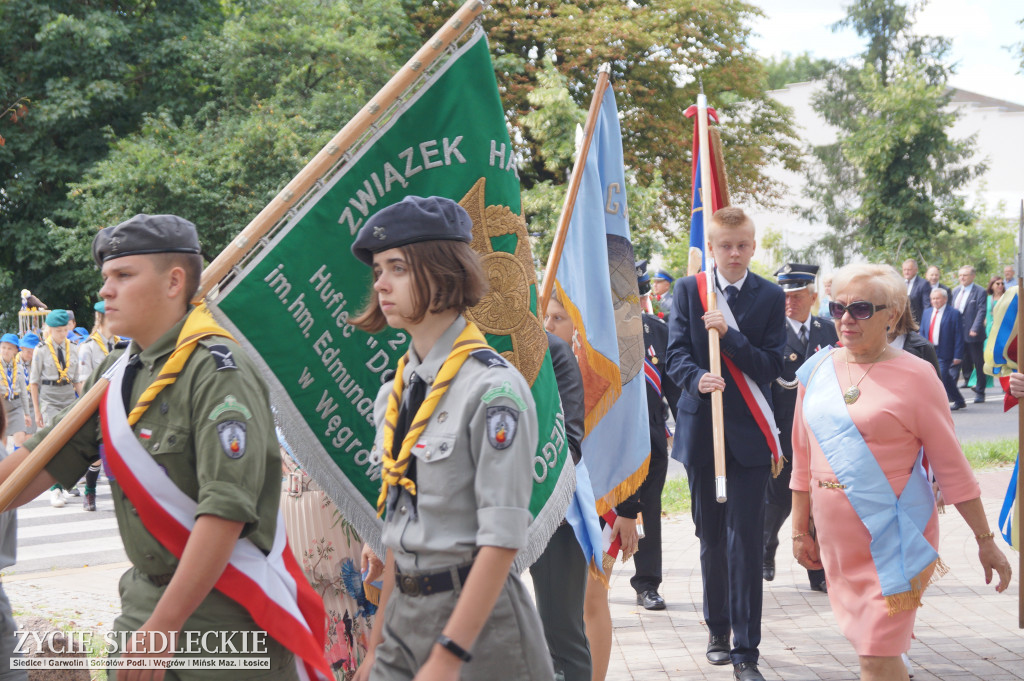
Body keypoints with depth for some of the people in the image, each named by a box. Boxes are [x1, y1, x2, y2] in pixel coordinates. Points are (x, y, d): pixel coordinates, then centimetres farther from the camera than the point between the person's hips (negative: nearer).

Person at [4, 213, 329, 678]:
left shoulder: (219, 372, -18)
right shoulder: (116, 373, 8)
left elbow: (226, 512, -25)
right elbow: (46, 459, 9)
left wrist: (163, 627, -26)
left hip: (228, 616, -7)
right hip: (146, 597, 7)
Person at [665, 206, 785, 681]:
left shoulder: (770, 297, 2)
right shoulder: (687, 291, 6)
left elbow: (772, 366, -4)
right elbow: (675, 355, 0)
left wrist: (728, 334, -17)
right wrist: (698, 378, -22)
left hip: (748, 430, -2)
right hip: (701, 428, 2)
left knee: (745, 539, -6)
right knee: (710, 536, 12)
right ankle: (718, 628, 30)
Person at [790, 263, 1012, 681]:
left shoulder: (914, 376, -8)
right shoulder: (817, 369, 5)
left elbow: (951, 465, -4)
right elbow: (804, 457, 13)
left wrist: (985, 540, -1)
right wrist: (800, 531, 15)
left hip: (893, 537, -5)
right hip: (836, 537, 5)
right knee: (865, 642, 15)